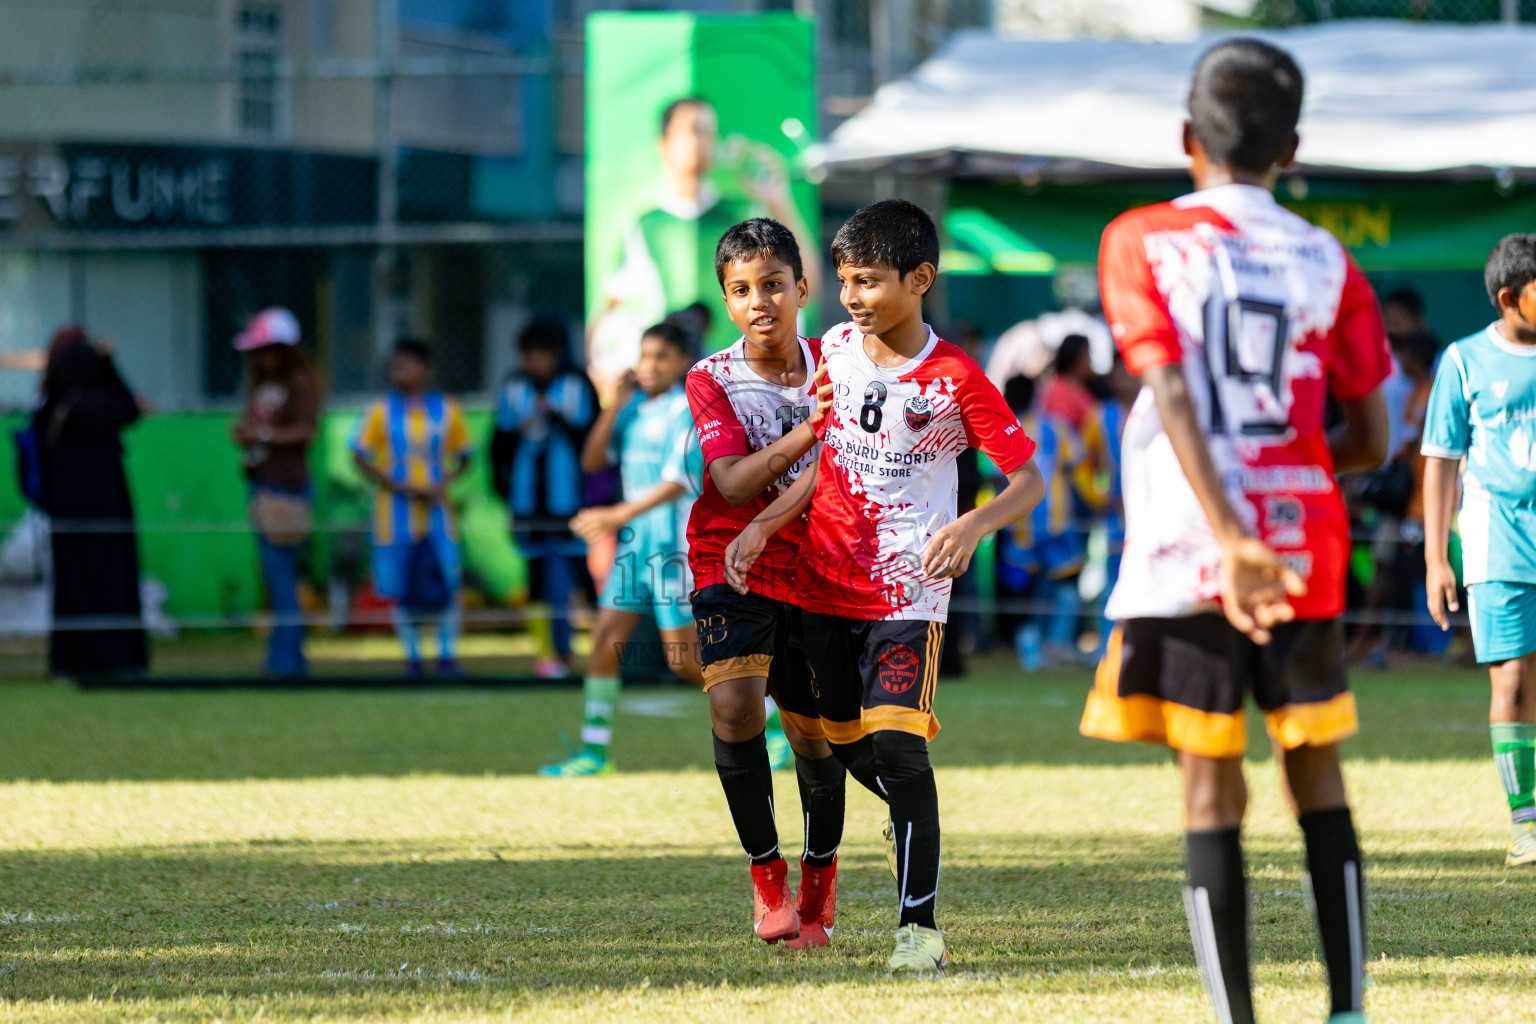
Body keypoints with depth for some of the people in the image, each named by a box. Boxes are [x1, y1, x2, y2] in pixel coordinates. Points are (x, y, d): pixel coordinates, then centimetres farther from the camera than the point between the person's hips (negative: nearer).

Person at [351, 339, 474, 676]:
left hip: (436, 512, 1)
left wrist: (445, 483, -9)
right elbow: (360, 457, -2)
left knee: (446, 586, -5)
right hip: (396, 516, -1)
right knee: (402, 590, 2)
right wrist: (398, 486, -13)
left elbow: (464, 457, 11)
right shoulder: (382, 411, -2)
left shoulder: (447, 410, 3)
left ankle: (446, 655, 10)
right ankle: (412, 657, 16)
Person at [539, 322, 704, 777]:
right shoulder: (635, 410, 11)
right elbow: (592, 460, 7)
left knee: (685, 661, -5)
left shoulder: (684, 411, -11)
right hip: (636, 543, 7)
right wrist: (616, 405, -4)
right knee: (604, 641, -1)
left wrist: (619, 516, -26)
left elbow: (678, 482, -20)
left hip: (675, 546, -7)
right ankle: (595, 749, 4)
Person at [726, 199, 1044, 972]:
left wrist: (972, 527, -30)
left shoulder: (954, 380, -13)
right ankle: (912, 819, 45)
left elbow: (1029, 480, -12)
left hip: (906, 592, -6)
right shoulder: (835, 350, 2)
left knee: (897, 746, -18)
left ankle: (919, 923, -15)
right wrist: (762, 527, 0)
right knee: (850, 747, 14)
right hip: (827, 582, 6)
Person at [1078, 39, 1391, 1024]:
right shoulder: (1328, 263, 5)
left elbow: (1172, 396, -14)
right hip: (1305, 549, 2)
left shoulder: (1141, 241, -1)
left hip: (1186, 552, -2)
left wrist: (1228, 536, -22)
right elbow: (1370, 441, 6)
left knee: (1211, 788, 1)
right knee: (1318, 776, 10)